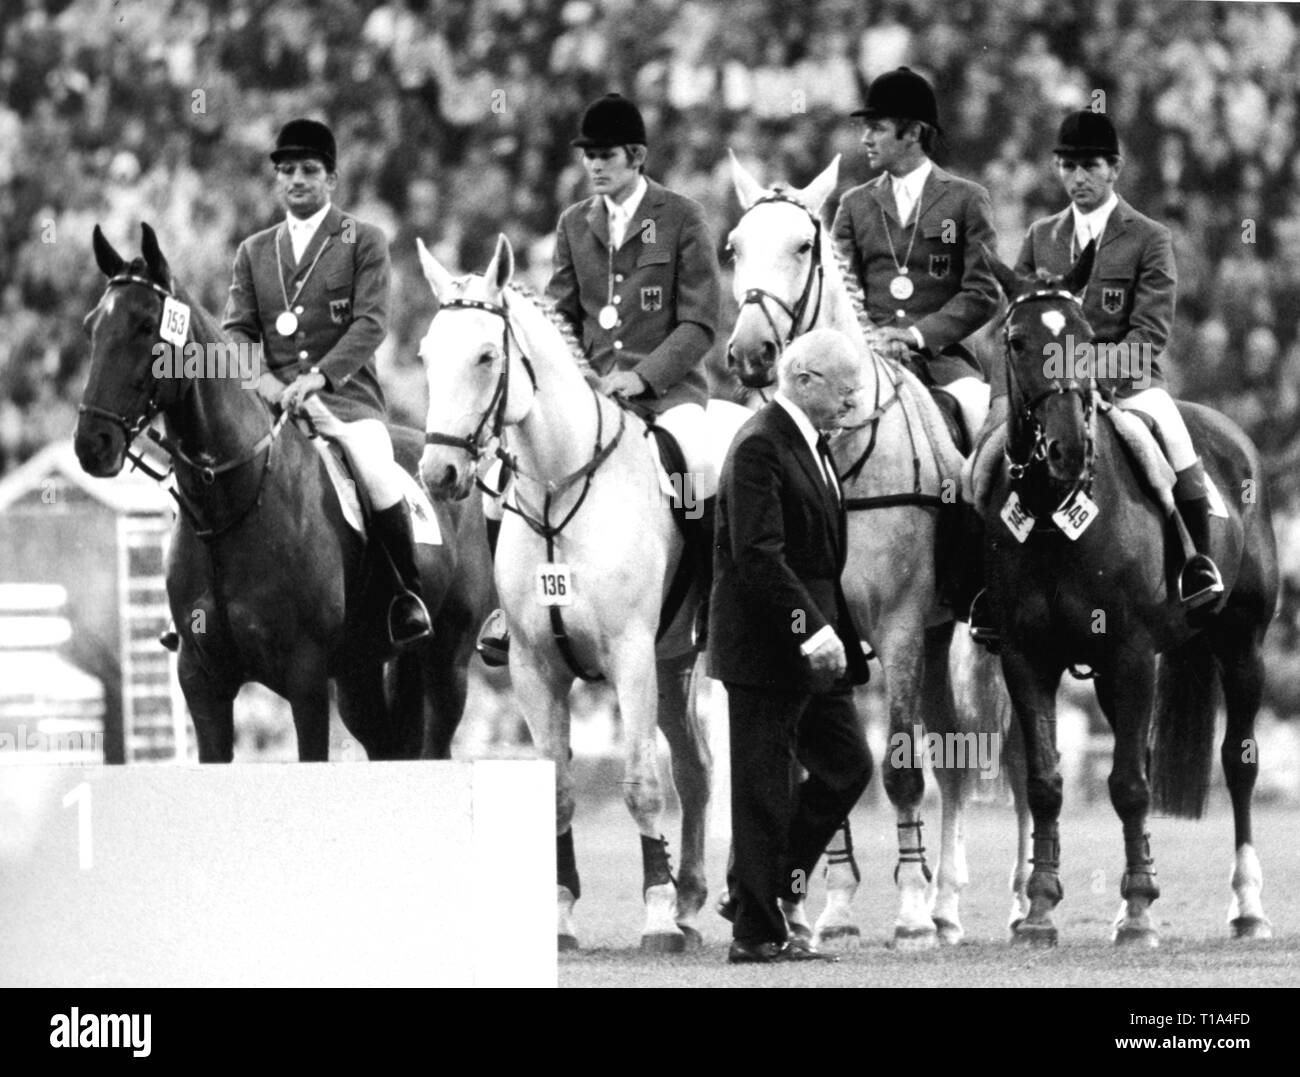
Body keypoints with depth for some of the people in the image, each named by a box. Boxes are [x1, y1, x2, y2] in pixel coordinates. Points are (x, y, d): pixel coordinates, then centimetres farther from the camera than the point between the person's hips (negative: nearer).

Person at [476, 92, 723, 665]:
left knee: (698, 463, -34)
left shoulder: (682, 218, 0)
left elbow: (699, 322, -6)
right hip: (589, 384, 5)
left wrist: (642, 376, -17)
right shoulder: (575, 224, 13)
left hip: (666, 383, -5)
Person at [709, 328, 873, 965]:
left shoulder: (811, 446, 15)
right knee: (763, 788, -3)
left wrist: (835, 631, 16)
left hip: (813, 647, 10)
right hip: (766, 650, -10)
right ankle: (757, 932, 3)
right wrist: (811, 627, -29)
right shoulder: (760, 447, -16)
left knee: (848, 768, 12)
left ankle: (760, 885, 22)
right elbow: (758, 555, -25)